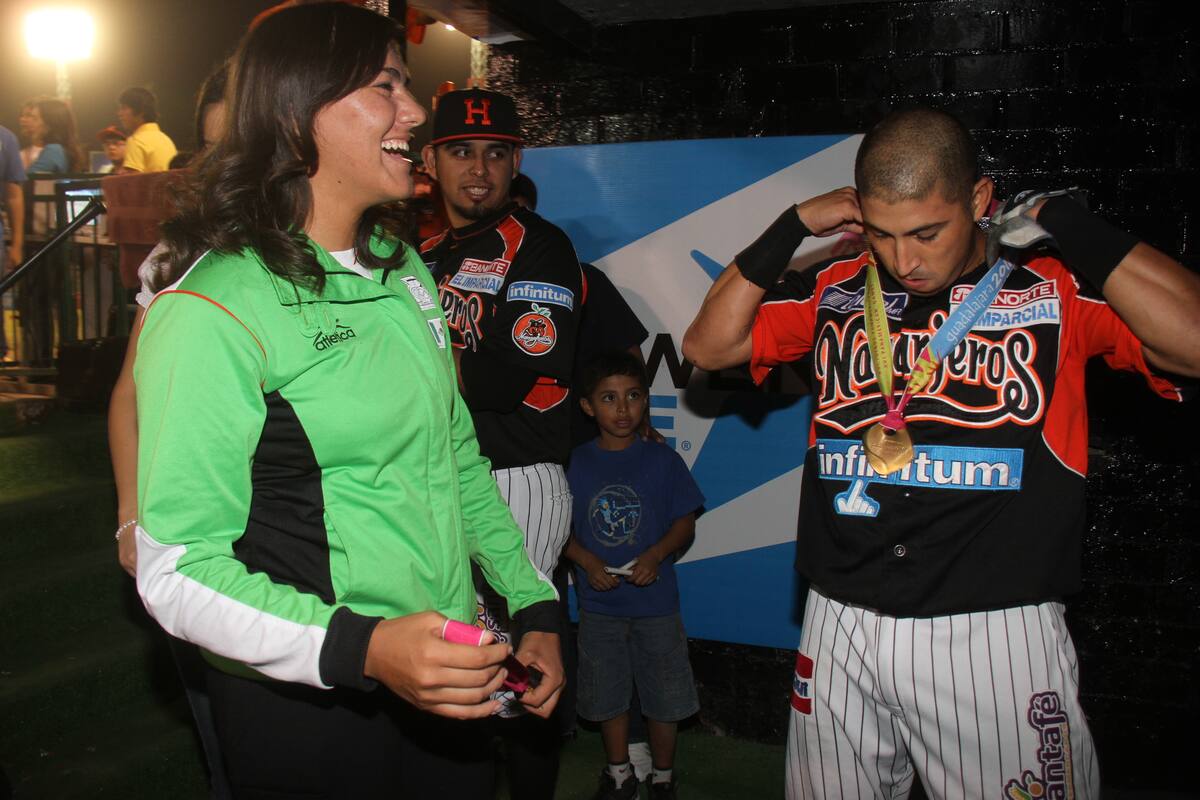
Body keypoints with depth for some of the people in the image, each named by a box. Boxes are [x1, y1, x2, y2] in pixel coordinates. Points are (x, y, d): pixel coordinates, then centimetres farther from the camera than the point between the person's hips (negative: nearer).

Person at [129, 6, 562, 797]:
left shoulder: (404, 267, 5)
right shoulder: (213, 310, -17)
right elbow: (178, 571, -18)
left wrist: (536, 606, 10)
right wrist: (364, 649, -31)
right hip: (307, 713, -6)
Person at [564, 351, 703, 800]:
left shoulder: (663, 460, -4)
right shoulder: (575, 464, -1)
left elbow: (685, 523, -2)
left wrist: (656, 555, -18)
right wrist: (586, 560, -15)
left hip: (655, 600, -1)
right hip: (599, 605, 1)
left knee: (664, 697, 9)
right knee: (607, 695, 14)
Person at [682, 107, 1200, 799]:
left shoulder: (1060, 283, -3)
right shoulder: (835, 290, 7)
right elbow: (707, 346, 7)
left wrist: (1068, 224, -13)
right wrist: (790, 229, -1)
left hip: (998, 638, -3)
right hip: (841, 630, 4)